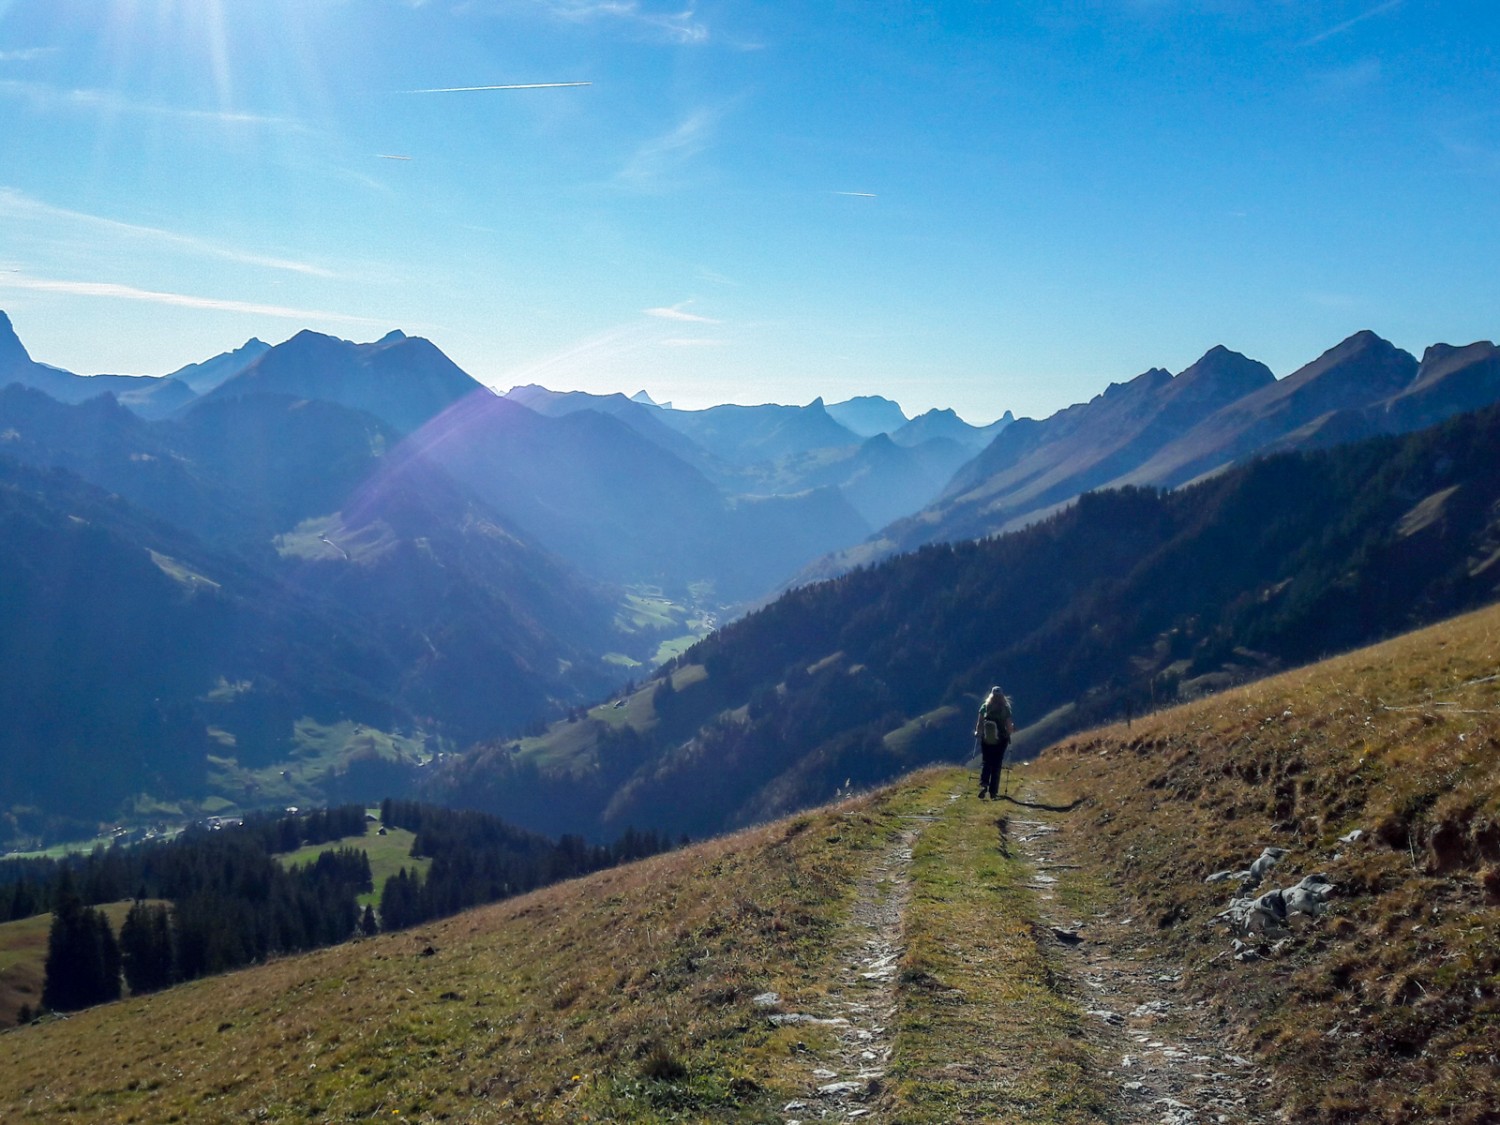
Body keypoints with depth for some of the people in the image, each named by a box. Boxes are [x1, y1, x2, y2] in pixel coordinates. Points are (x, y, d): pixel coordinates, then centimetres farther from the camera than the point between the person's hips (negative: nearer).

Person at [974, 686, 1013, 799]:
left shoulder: (984, 707, -5)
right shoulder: (1005, 709, -8)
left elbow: (979, 723, -3)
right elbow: (1009, 726, -7)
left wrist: (977, 733, 15)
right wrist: (1012, 728, 16)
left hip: (985, 740, 1)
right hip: (1001, 740, -1)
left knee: (986, 764, 11)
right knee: (996, 765, 8)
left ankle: (983, 785, -13)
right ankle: (993, 792, 7)